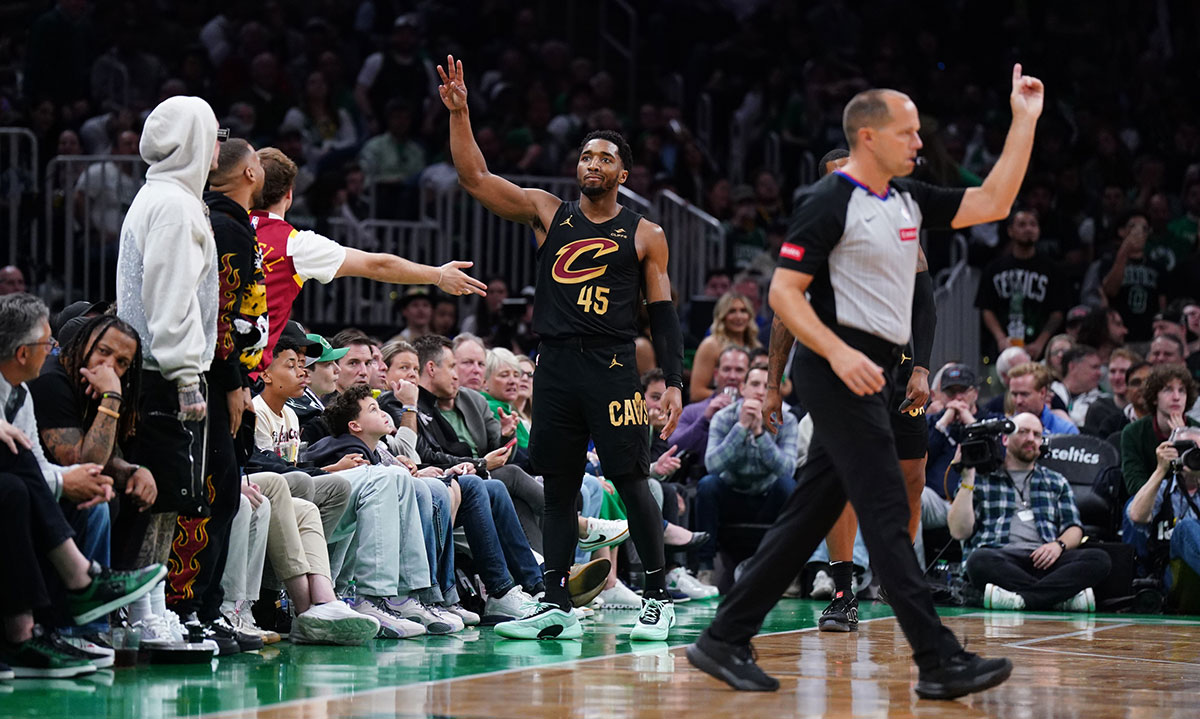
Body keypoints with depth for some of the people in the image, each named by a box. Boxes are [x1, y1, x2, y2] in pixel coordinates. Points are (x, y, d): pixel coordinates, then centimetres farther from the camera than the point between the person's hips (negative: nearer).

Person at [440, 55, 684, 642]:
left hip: (613, 367, -3)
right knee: (558, 487, 5)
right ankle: (555, 606, 8)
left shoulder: (644, 236, 6)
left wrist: (674, 382, -3)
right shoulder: (548, 213, 10)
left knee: (631, 481, -6)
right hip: (556, 366, 3)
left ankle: (658, 598, 4)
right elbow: (474, 178, 4)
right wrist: (459, 113, -7)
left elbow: (663, 314, 6)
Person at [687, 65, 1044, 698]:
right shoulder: (829, 202, -11)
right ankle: (940, 663, -12)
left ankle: (724, 641, 14)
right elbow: (783, 292, -13)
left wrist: (1024, 122, 11)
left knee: (810, 514, 9)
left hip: (869, 373, 9)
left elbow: (991, 204, 15)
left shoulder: (907, 200, 14)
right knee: (886, 513, -10)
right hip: (838, 372, -9)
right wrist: (839, 353, -25)